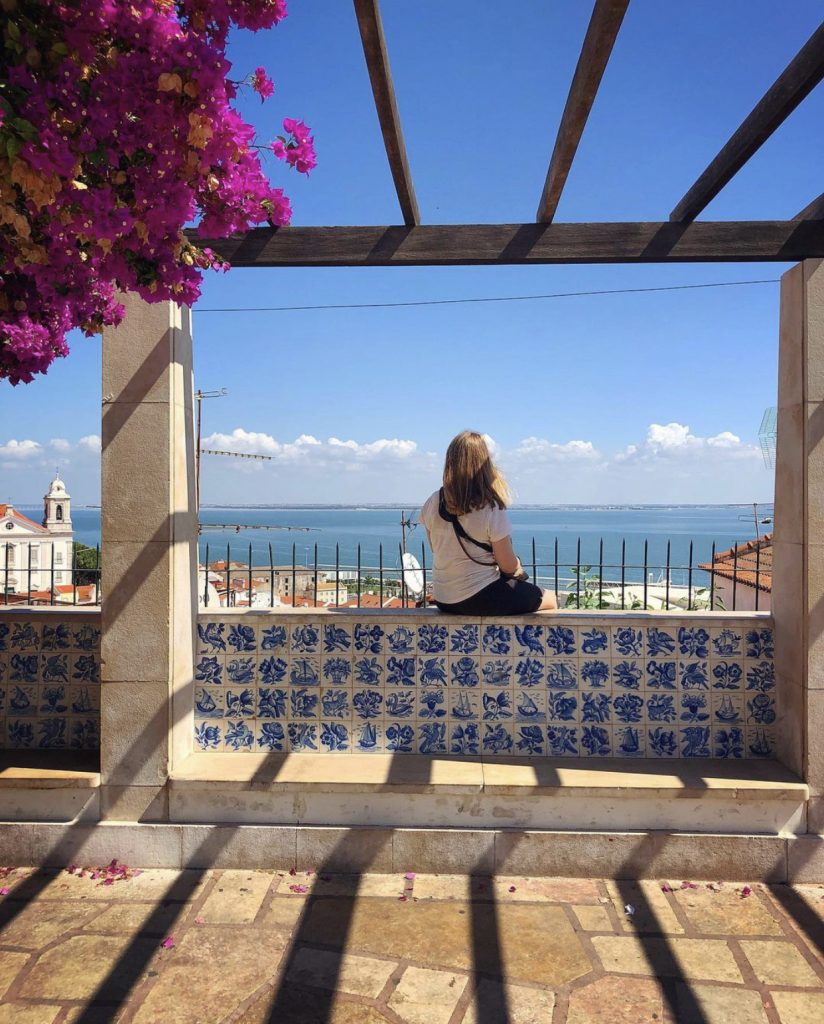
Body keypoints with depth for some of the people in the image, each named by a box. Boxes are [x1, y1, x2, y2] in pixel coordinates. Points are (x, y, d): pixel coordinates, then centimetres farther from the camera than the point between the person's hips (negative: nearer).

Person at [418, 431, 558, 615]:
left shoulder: (432, 503, -5)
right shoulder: (491, 508, -20)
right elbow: (508, 565, -13)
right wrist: (518, 567, 11)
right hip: (480, 598, -6)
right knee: (549, 599, 17)